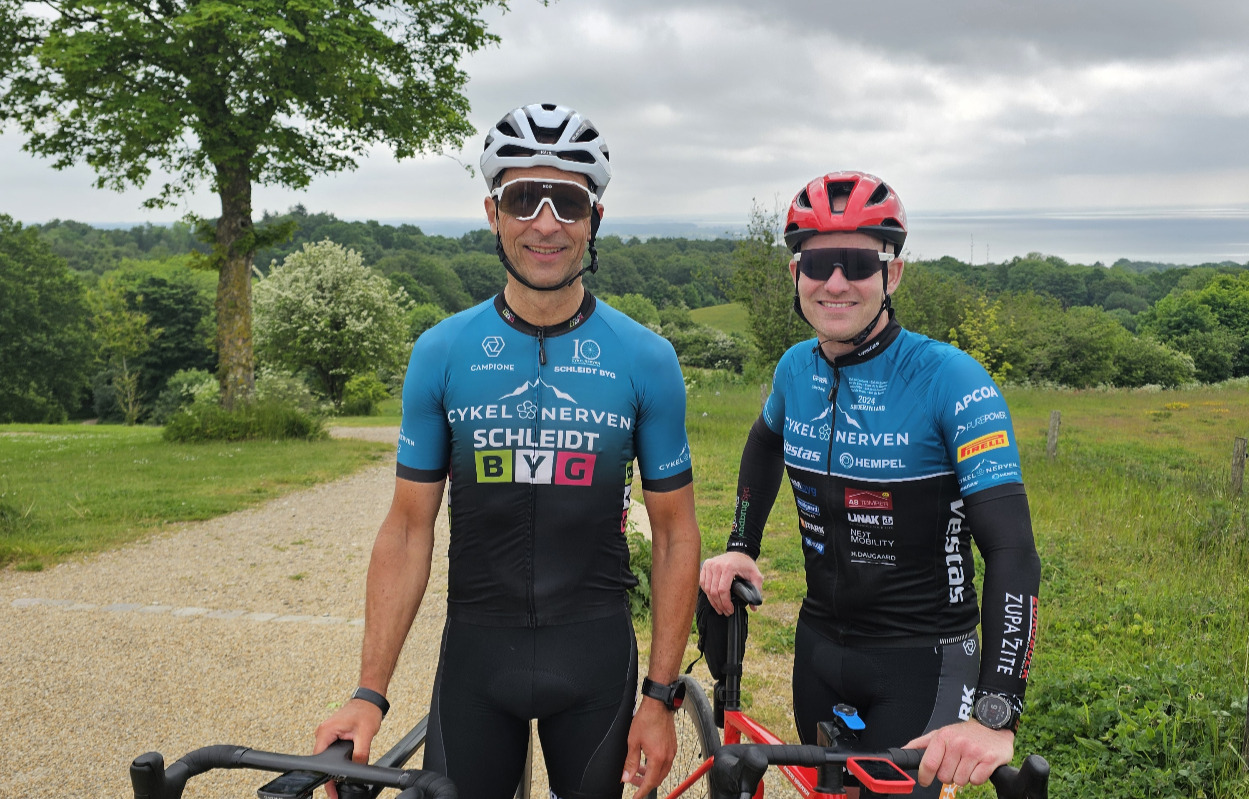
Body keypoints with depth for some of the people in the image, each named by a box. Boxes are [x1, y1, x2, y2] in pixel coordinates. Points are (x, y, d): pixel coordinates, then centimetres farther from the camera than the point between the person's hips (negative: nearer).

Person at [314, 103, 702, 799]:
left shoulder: (646, 359, -5)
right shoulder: (442, 352, -4)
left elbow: (676, 534, 0)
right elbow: (409, 529, -1)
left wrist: (660, 696, -3)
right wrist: (370, 694, -6)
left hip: (595, 660, 0)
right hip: (477, 655, 0)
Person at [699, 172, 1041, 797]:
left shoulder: (951, 381, -20)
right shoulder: (796, 368, -3)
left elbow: (1012, 551, -27)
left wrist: (995, 715, -36)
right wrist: (741, 548, 11)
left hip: (921, 659, -5)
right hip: (820, 644, 5)